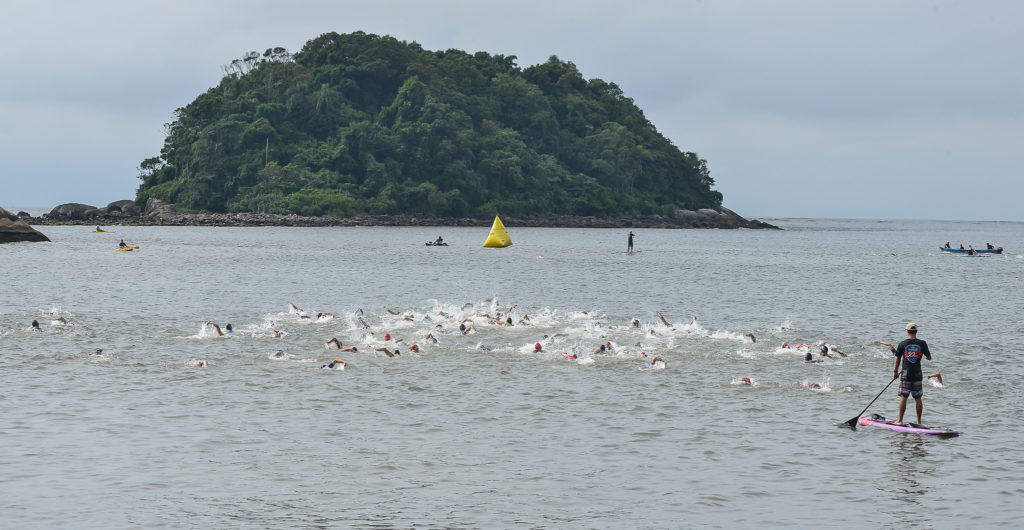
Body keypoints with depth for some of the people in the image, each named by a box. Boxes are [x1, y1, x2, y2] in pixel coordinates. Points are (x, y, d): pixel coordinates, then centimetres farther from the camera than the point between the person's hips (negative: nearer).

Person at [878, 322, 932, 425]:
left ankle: (900, 420, 2)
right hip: (918, 374, 1)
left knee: (903, 397, 1)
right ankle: (919, 421, 9)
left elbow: (898, 359, 4)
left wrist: (895, 371, 15)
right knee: (918, 398, 6)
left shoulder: (903, 344, -3)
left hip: (906, 374, -1)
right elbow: (929, 358, 5)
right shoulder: (922, 343, -2)